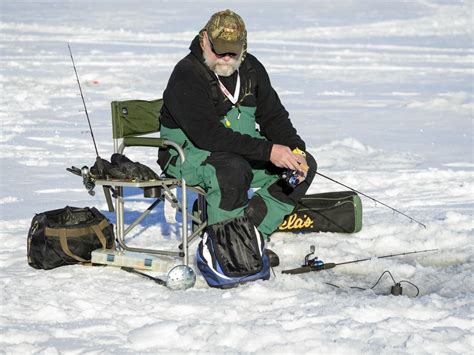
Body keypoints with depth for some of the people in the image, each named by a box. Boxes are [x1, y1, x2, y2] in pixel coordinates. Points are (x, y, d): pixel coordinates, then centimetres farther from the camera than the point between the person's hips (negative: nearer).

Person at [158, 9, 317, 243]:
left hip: (245, 152, 8)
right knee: (232, 169, -39)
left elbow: (274, 116, 8)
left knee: (305, 165, -6)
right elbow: (208, 135, -30)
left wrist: (295, 151, -13)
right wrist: (267, 151, -34)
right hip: (190, 153, -8)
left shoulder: (250, 68, 4)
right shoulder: (186, 76, -20)